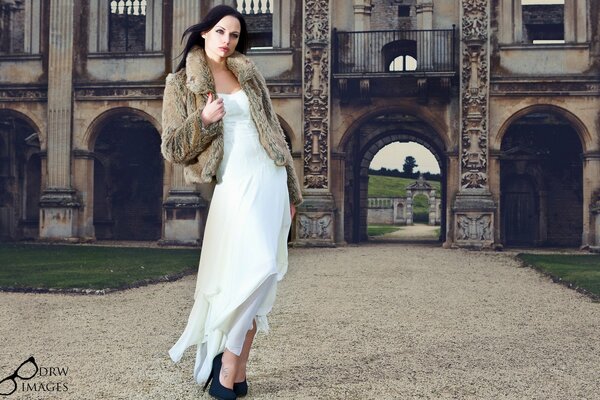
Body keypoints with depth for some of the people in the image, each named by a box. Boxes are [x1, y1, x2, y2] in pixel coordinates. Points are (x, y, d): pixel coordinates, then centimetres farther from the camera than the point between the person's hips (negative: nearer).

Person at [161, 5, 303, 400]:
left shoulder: (249, 74, 16)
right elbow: (173, 149, 2)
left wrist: (292, 189, 16)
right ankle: (229, 363, -3)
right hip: (235, 186, -4)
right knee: (259, 268, -20)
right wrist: (204, 120, -15)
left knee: (254, 276, 1)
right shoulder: (181, 84, 6)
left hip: (271, 180, 4)